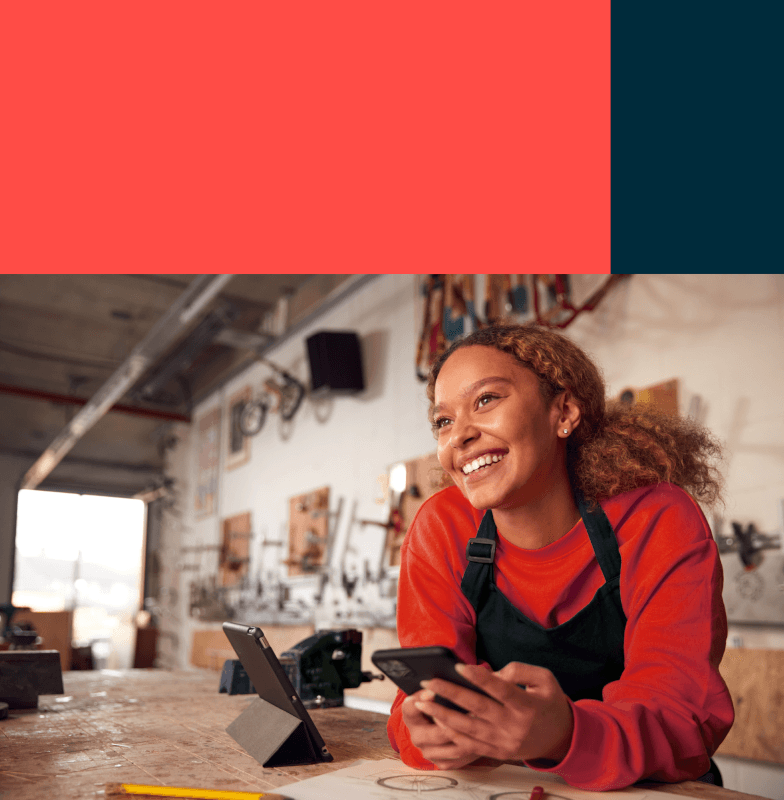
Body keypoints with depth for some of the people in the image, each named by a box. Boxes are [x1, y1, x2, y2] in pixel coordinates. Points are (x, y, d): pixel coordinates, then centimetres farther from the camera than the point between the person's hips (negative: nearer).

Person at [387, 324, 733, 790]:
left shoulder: (660, 523, -13)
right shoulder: (441, 531, -7)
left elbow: (684, 715, -20)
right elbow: (427, 688, -9)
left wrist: (565, 735, -38)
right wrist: (431, 732, -31)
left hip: (653, 790, -1)